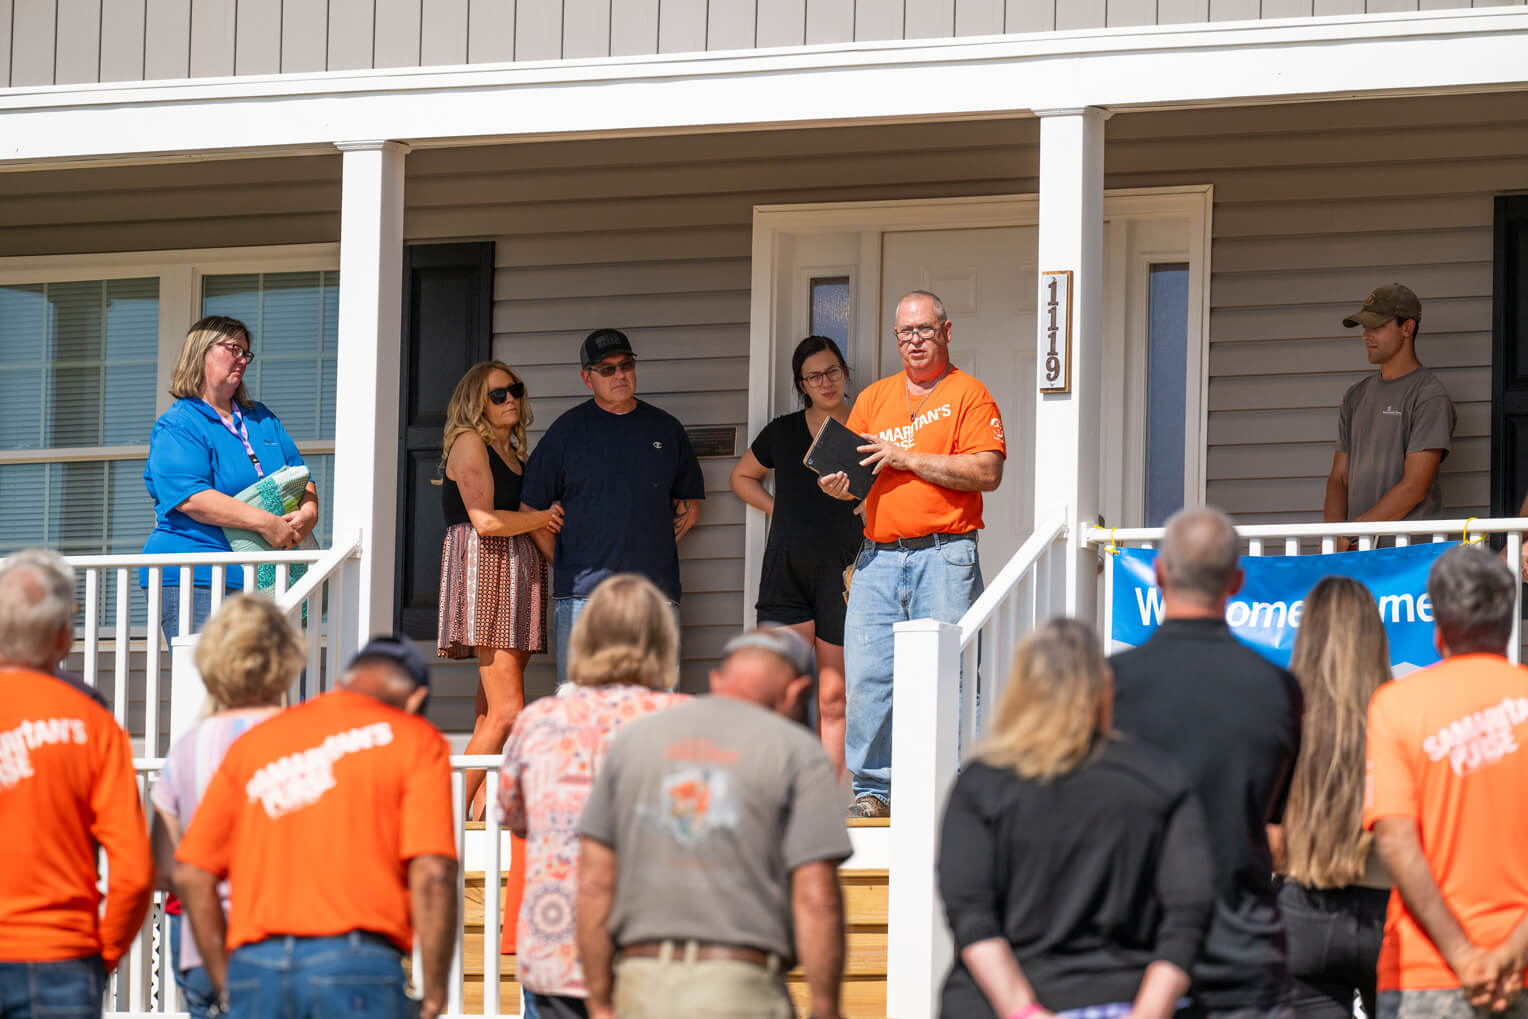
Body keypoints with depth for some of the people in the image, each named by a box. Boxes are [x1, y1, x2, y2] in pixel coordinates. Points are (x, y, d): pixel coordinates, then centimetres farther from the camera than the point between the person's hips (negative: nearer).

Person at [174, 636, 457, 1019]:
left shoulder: (253, 742, 19)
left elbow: (191, 873, 14)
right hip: (357, 964, -4)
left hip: (254, 967, 4)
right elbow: (433, 872, -6)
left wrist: (226, 986, 18)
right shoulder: (414, 740, 7)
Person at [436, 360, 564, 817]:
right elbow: (485, 520, -13)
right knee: (506, 712, -16)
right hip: (485, 571, -9)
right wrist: (546, 517, -4)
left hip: (519, 574, 9)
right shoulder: (469, 444, -2)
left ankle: (481, 813, -2)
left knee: (492, 711, 2)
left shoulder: (515, 454, 23)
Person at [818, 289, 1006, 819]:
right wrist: (835, 484, -5)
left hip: (944, 559, -4)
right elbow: (851, 472, 19)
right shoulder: (874, 398, 19)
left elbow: (986, 472, -8)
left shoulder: (969, 395, 4)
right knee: (865, 676, -3)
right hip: (878, 557, 4)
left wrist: (910, 460, -11)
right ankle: (874, 789, 4)